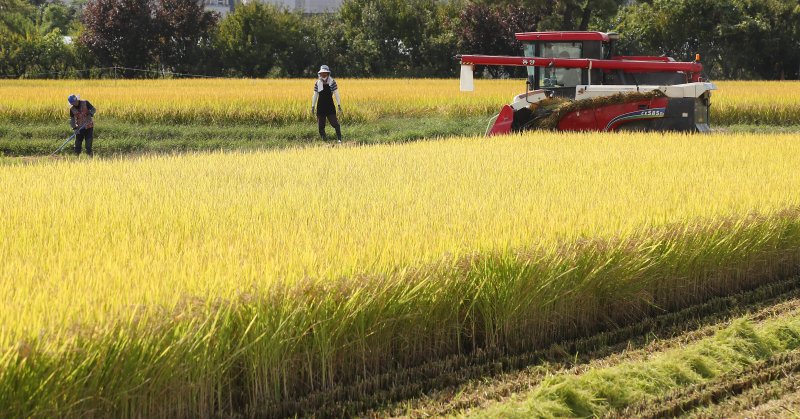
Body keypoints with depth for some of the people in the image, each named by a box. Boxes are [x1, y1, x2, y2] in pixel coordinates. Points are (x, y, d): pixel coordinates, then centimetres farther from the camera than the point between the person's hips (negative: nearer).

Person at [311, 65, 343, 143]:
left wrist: (339, 105, -4)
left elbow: (336, 94, -1)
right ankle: (324, 138, 13)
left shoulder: (332, 82, -2)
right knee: (321, 125, 4)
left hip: (330, 106, -2)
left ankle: (339, 138, -5)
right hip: (320, 106, 2)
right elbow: (315, 95, 8)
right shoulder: (317, 83, 4)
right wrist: (313, 106, 6)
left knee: (334, 123, -9)